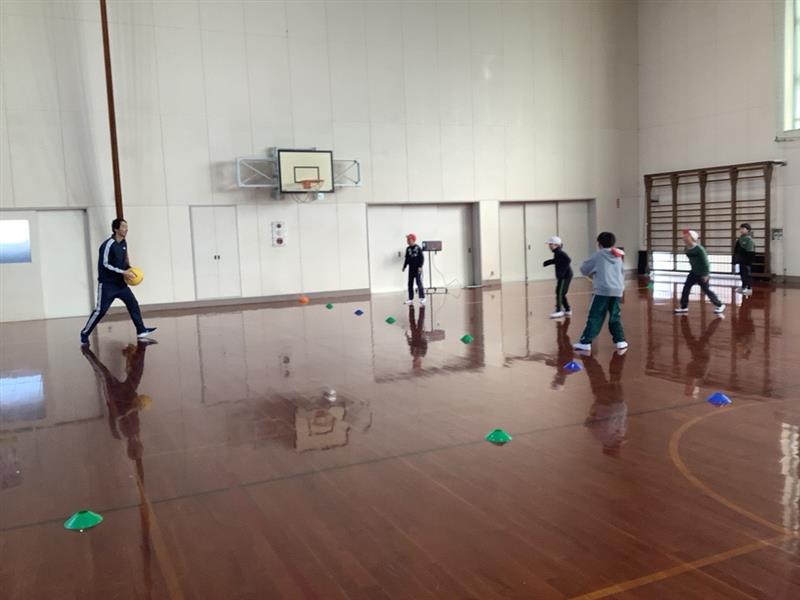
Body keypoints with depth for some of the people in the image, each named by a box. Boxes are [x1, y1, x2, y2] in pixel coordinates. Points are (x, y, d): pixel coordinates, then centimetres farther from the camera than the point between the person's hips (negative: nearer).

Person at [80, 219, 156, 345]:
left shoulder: (124, 243, 5)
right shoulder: (108, 244, -20)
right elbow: (105, 264, -21)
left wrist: (129, 269, 3)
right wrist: (123, 272, -23)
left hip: (120, 283, 8)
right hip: (107, 284, -8)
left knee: (133, 304, 3)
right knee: (100, 311, -4)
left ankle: (141, 330, 9)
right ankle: (84, 333, 10)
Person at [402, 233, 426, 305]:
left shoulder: (418, 248, -10)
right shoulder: (408, 249, 6)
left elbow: (422, 258, -10)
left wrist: (420, 266, -15)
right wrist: (404, 266, 9)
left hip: (417, 269, -6)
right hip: (411, 269, 6)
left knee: (419, 283, -7)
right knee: (410, 284, 6)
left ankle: (422, 298, 0)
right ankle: (410, 299, 13)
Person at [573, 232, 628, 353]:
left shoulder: (597, 255, 2)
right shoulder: (618, 257, 16)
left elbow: (584, 270, 7)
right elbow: (622, 273, 21)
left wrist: (592, 275, 25)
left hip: (602, 290, -4)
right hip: (617, 291, 5)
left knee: (595, 317, -4)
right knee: (615, 318, 16)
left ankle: (585, 343, -4)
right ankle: (620, 341, 13)